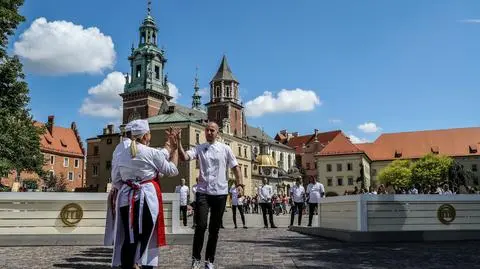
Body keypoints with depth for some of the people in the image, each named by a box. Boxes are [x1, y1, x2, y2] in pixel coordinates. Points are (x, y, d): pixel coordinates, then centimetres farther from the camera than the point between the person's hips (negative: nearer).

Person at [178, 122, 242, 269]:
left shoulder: (225, 149, 3)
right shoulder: (199, 148, 4)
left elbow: (235, 167, 6)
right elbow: (184, 157, -12)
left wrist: (239, 184, -3)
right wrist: (178, 142, -25)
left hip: (220, 193, 1)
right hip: (203, 192, -1)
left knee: (214, 228, 8)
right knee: (201, 226, -9)